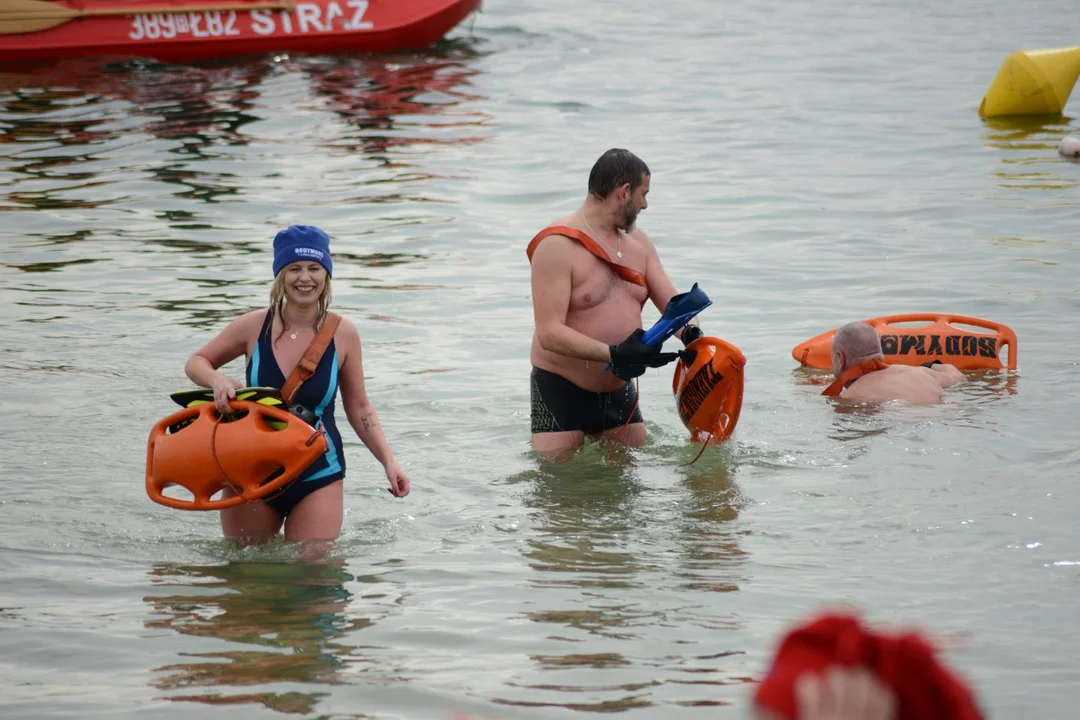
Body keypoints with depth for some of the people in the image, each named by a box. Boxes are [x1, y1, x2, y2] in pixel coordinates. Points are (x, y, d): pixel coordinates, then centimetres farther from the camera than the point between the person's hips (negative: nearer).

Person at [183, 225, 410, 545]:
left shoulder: (342, 334, -4)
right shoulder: (254, 326, -5)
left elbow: (359, 408, 6)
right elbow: (196, 363, 8)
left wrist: (388, 461, -3)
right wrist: (217, 380, -15)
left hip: (317, 475, -1)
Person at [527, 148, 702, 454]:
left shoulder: (638, 242, 10)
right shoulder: (558, 246, -16)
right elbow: (549, 333, -24)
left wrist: (690, 333, -19)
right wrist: (615, 355, -35)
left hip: (619, 393, 7)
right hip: (561, 392, -7)